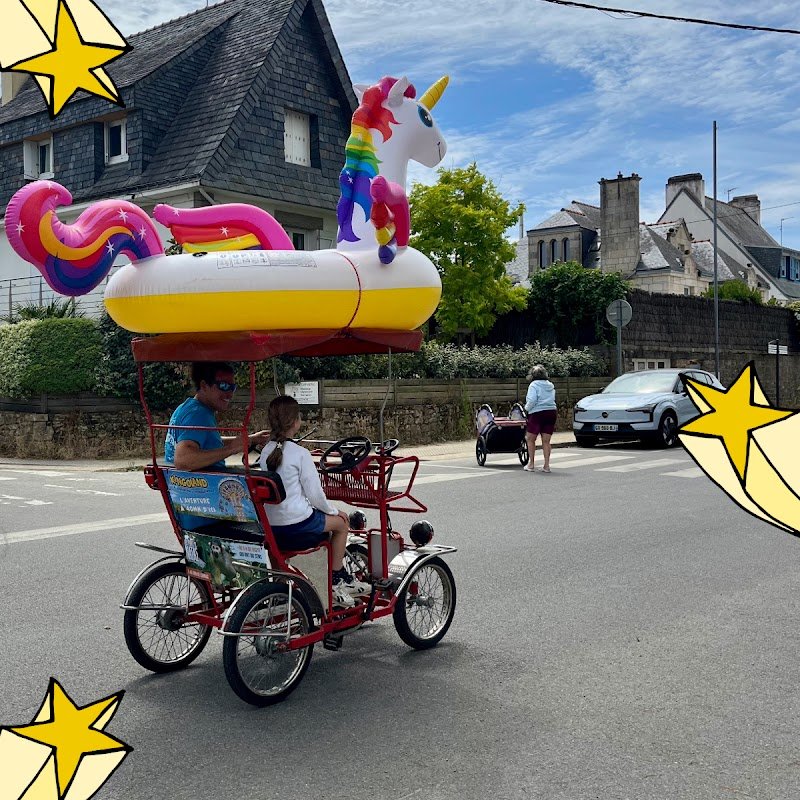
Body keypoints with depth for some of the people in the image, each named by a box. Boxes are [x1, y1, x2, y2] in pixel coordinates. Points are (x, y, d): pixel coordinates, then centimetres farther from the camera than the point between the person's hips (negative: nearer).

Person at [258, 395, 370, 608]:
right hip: (297, 527, -7)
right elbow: (315, 494, -12)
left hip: (271, 526, 7)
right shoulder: (300, 454, -15)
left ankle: (343, 580, 32)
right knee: (341, 522, 17)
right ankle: (335, 580, 24)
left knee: (323, 519, 29)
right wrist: (333, 511, 9)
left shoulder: (266, 452, 6)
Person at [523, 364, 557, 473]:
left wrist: (527, 409, 1)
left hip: (538, 414, -6)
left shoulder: (534, 385, -6)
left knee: (530, 439, 9)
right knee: (546, 441, 7)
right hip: (552, 412, 6)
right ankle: (546, 465, 4)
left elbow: (532, 401, -16)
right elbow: (553, 400, 12)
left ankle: (531, 464, 10)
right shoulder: (550, 385, 14)